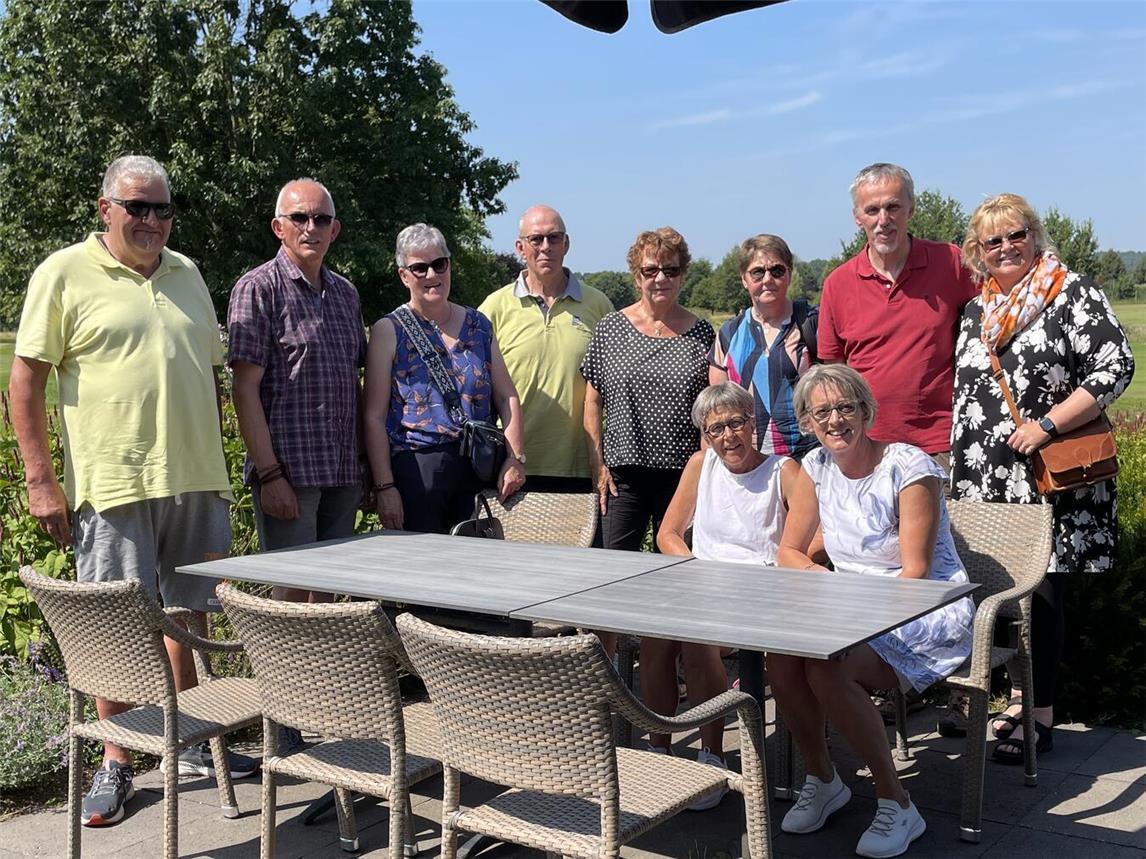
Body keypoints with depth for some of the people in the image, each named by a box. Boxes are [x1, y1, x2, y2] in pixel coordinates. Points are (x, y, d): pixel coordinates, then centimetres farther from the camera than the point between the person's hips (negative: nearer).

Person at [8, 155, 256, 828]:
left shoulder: (187, 274, 15)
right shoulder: (65, 274, -2)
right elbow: (26, 379, -4)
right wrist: (42, 481, -9)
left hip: (197, 482, 5)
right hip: (114, 486, -5)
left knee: (190, 614, 12)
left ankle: (188, 742, 27)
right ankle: (117, 761, 15)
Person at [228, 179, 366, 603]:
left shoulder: (346, 293, 16)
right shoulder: (259, 288, -4)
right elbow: (245, 388, -10)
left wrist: (369, 467, 14)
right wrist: (270, 474, -16)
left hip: (343, 473, 6)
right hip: (289, 470, -6)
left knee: (327, 593, 11)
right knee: (292, 594, -3)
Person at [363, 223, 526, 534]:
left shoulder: (478, 325, 13)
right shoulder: (389, 331, 1)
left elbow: (506, 397, 11)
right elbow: (374, 416, -4)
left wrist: (515, 458, -2)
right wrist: (384, 486, -11)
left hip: (476, 471, 4)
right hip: (414, 470, -3)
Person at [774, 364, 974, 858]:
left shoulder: (908, 467, -14)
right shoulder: (817, 466, 4)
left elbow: (915, 573, -16)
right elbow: (789, 551, 10)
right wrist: (822, 580, -10)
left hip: (926, 612, -5)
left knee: (827, 669, -31)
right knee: (780, 656, -23)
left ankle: (896, 806, -14)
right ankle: (821, 780, 1)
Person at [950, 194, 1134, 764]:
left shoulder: (1072, 292, -4)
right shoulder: (976, 311, 14)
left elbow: (1114, 367, -11)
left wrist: (1047, 425, -17)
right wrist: (957, 469, 15)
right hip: (983, 484, 6)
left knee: (1040, 594, -2)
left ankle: (1039, 717, 8)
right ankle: (1017, 698, 23)